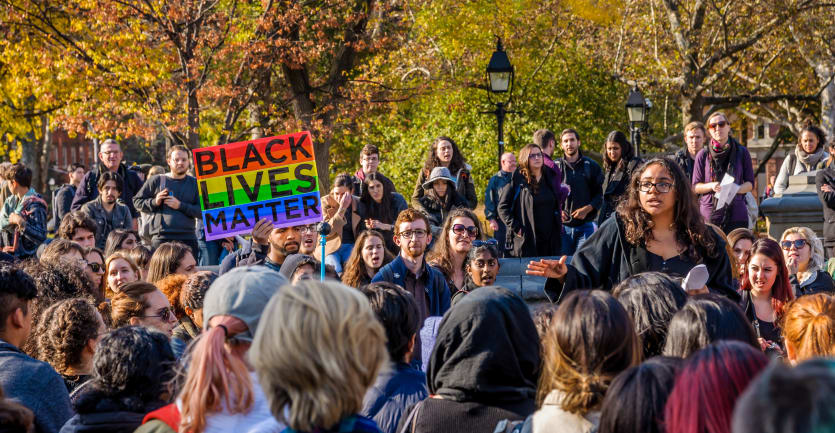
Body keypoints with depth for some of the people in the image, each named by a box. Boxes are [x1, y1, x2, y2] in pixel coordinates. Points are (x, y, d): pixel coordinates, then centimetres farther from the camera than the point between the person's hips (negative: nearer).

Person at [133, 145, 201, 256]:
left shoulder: (195, 183, 10)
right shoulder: (157, 180, 9)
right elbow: (137, 201, 12)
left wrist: (180, 206, -9)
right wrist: (154, 202, -5)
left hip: (188, 238, 1)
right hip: (161, 238, -1)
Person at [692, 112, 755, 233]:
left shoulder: (742, 152, 9)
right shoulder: (703, 155, 7)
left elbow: (750, 183, 9)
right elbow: (695, 187, 8)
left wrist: (736, 189, -11)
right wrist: (711, 186, -12)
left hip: (736, 215, 0)